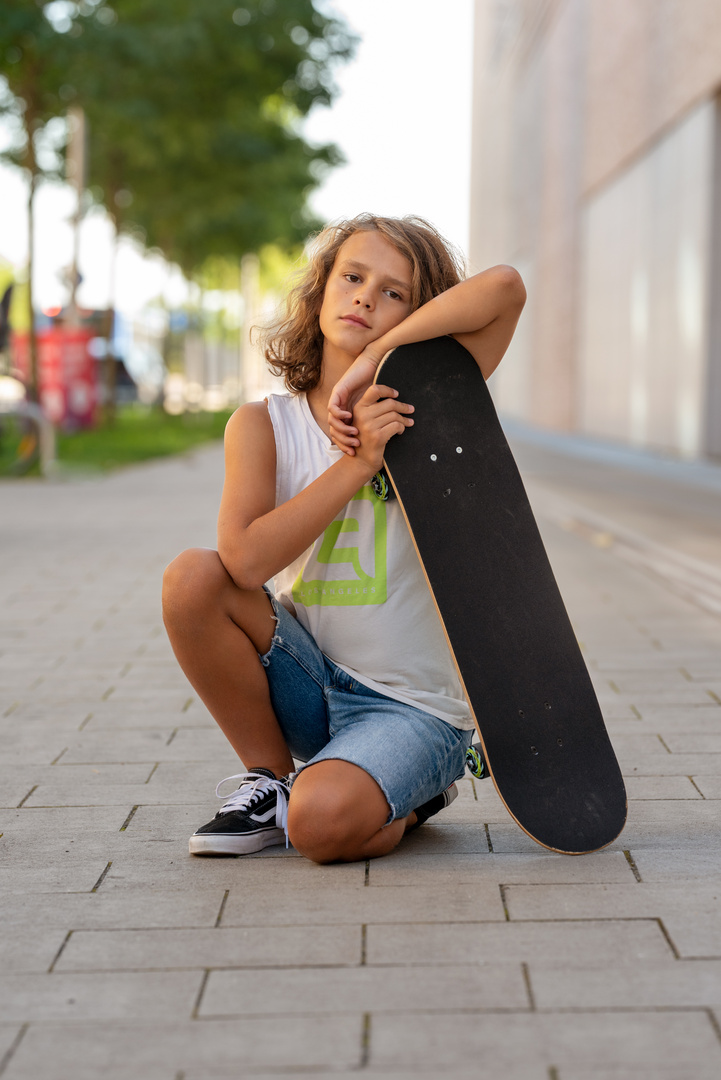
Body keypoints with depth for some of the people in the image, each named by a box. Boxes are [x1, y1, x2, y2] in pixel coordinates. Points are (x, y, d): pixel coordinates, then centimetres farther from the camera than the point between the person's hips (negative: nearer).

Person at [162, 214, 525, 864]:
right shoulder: (263, 424, -2)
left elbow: (506, 287, -23)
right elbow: (247, 560, -19)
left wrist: (370, 363, -23)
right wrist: (358, 464, -22)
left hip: (414, 708, -3)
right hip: (311, 683, 3)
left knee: (323, 822, -31)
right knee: (191, 579, -22)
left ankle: (402, 804, 8)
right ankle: (272, 778, -1)